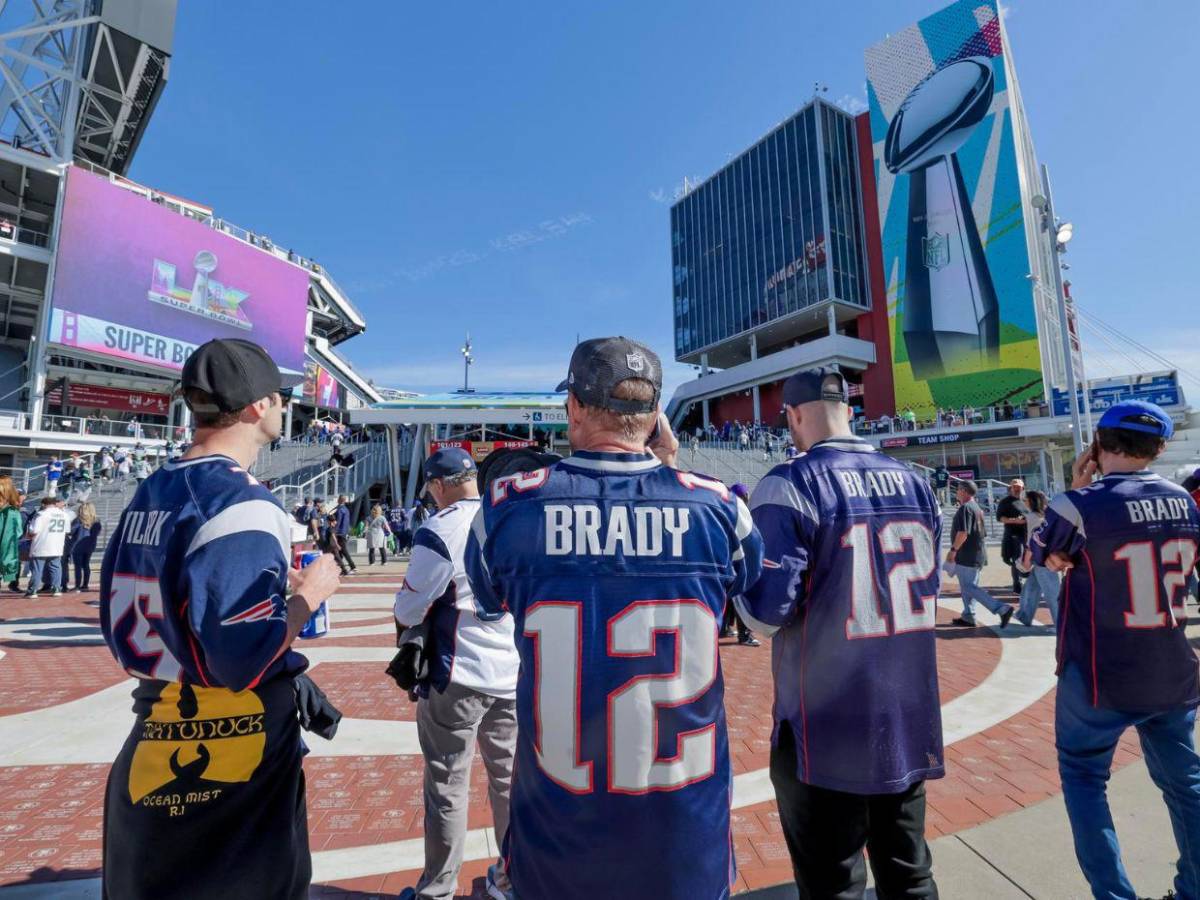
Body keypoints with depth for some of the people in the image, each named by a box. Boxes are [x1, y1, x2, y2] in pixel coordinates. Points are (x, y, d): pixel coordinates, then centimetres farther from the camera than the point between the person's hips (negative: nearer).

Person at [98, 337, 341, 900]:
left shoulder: (147, 496, 5)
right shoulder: (243, 503, -23)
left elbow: (121, 628, 13)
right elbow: (246, 661, -28)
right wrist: (308, 593, -13)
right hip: (232, 767, -8)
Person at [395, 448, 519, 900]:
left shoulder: (439, 531, -18)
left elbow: (408, 611, -11)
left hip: (457, 679, -5)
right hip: (514, 674, 6)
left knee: (447, 787, 12)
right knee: (510, 780, 20)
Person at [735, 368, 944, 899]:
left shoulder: (790, 485, -17)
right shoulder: (914, 482, 4)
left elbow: (764, 613, -19)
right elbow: (926, 590, 15)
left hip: (826, 735, -6)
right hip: (909, 723, 6)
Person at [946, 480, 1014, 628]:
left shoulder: (965, 508, -16)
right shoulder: (976, 507, 16)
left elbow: (963, 532, -25)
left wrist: (953, 549, -18)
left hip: (967, 555, -10)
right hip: (976, 554, 10)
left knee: (969, 587, -7)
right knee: (967, 587, 14)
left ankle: (1002, 609, -12)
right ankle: (968, 617, 18)